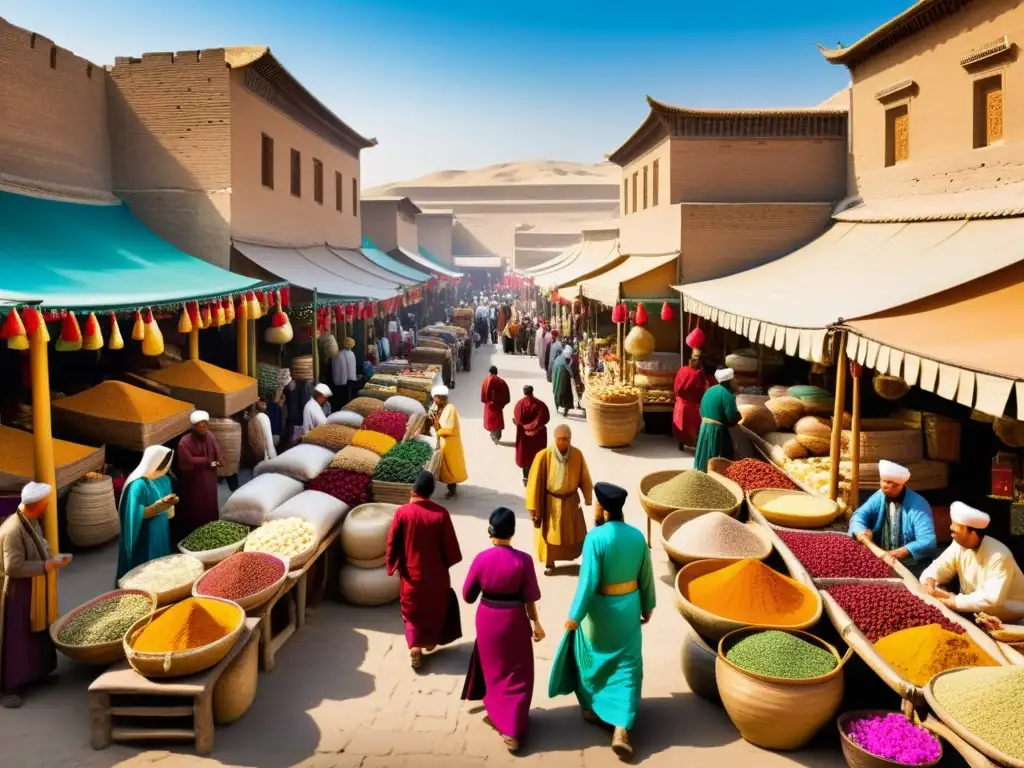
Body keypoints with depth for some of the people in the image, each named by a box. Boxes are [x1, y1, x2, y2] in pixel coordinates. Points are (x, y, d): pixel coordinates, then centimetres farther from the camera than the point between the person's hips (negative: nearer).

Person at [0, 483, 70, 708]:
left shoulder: (31, 522, 2)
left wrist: (53, 559, 1)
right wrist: (47, 566, -23)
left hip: (36, 591, 9)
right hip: (20, 593, -9)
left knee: (37, 636, 20)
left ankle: (32, 674, 35)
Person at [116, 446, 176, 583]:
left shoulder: (164, 480, 4)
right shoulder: (139, 485, -20)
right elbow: (137, 515, -21)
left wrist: (170, 502, -9)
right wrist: (160, 505, -25)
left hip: (162, 534, 7)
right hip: (146, 538, -7)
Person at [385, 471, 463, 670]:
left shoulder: (402, 512, -16)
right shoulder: (440, 513, -18)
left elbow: (392, 543, -8)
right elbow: (450, 545, -10)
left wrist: (392, 565, 8)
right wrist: (447, 563, 9)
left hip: (411, 572, 0)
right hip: (436, 572, 0)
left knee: (413, 609, 17)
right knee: (436, 606, 23)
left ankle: (415, 646, 9)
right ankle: (431, 641, 38)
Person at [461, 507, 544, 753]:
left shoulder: (481, 558, -13)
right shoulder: (523, 559, -17)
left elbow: (468, 595, -3)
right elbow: (529, 598, -10)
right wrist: (536, 624, 3)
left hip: (487, 618, 2)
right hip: (514, 619, -2)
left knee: (493, 669, 22)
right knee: (517, 675, 12)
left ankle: (497, 715, 38)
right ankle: (512, 730, 11)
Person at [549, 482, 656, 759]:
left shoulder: (595, 538, -22)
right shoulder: (637, 536, -5)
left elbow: (588, 581, -22)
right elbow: (646, 576, 4)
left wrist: (574, 615, -13)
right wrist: (647, 606, 18)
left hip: (600, 608, -4)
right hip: (628, 607, 4)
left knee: (590, 658, 21)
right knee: (626, 666, 9)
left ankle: (592, 708, 38)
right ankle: (621, 730, 1)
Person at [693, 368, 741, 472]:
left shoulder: (709, 390, 9)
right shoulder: (727, 394, -14)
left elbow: (702, 411, 13)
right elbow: (732, 417, -17)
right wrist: (738, 414, 3)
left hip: (704, 427, 7)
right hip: (717, 430, -7)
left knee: (705, 456, 18)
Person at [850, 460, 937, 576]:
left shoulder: (918, 505, -14)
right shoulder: (879, 497, 3)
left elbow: (927, 542, -22)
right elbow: (859, 515, -1)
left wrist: (898, 553, -36)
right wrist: (861, 532, -24)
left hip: (911, 565, -5)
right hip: (879, 559, 5)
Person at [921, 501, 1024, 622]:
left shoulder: (999, 557, -28)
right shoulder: (959, 545, -6)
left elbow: (991, 599, -35)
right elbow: (939, 567, -1)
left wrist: (954, 602, -29)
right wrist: (928, 580, -24)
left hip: (1008, 622, -6)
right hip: (975, 612, 6)